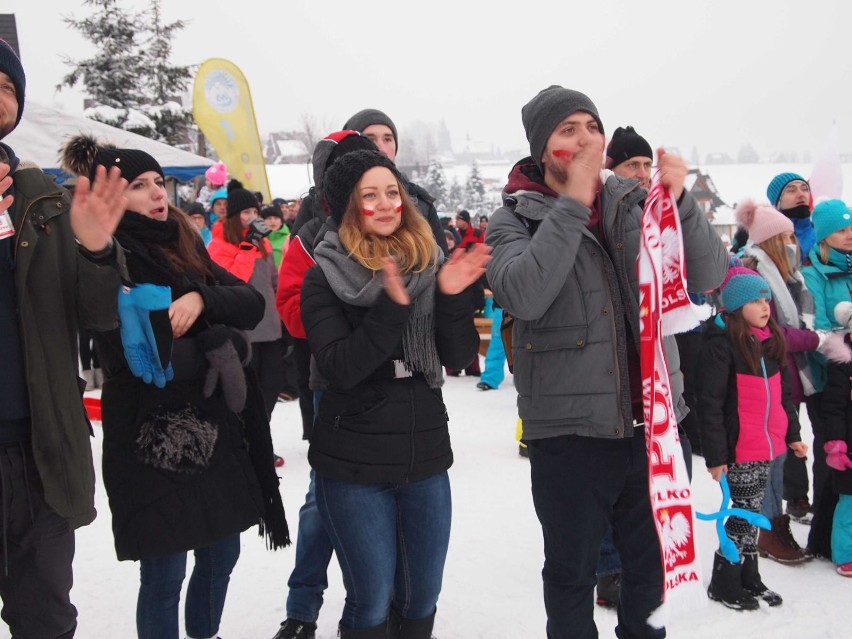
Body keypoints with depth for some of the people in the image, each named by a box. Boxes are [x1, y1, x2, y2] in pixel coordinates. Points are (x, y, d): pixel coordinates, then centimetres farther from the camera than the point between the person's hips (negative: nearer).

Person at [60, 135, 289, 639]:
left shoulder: (183, 245, 10)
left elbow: (252, 304, 1)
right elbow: (139, 360, -23)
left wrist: (202, 298, -18)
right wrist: (220, 344, -12)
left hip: (216, 430, 7)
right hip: (152, 441, -7)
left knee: (222, 554, 18)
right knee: (163, 577, 3)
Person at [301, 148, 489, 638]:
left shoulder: (430, 263, 3)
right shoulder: (325, 278, -6)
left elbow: (460, 355, -1)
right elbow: (340, 368, -17)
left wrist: (453, 297, -18)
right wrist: (391, 306, -28)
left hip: (426, 455, 3)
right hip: (355, 464, -3)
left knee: (423, 597, 13)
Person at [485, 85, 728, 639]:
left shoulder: (635, 203, 5)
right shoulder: (516, 218, -3)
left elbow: (710, 276, -1)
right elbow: (523, 296, -22)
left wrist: (682, 203, -17)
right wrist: (573, 203, -21)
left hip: (652, 418, 3)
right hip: (569, 427, -3)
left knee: (654, 566, 18)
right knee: (572, 573, 12)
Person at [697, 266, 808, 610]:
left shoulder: (772, 342, 11)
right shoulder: (719, 346, -14)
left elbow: (783, 394, 20)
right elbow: (710, 405, -16)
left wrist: (792, 434, 18)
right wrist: (715, 456, -17)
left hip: (768, 447, 7)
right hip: (738, 450, -7)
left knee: (752, 513, 16)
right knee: (744, 514, 0)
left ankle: (748, 578, 28)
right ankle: (723, 584, 15)